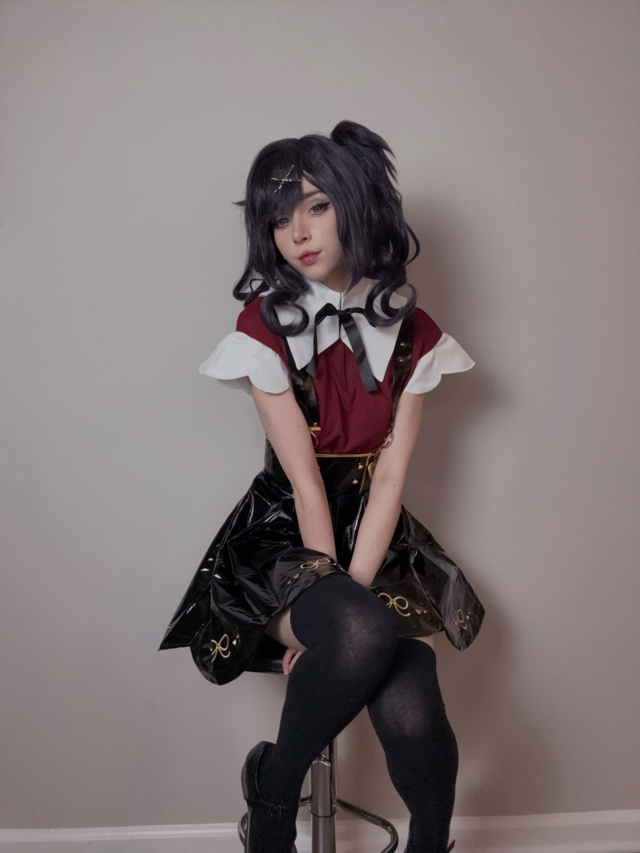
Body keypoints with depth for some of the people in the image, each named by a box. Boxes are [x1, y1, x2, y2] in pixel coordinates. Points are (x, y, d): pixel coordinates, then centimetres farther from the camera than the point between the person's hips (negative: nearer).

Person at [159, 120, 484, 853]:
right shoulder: (267, 324, -6)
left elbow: (390, 474, -7)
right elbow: (304, 477, -12)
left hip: (377, 538, 2)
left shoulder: (410, 333, 2)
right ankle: (272, 781, -5)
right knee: (365, 635, -35)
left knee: (413, 725, -22)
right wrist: (342, 614, -15)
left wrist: (354, 592, -18)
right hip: (287, 538, -2)